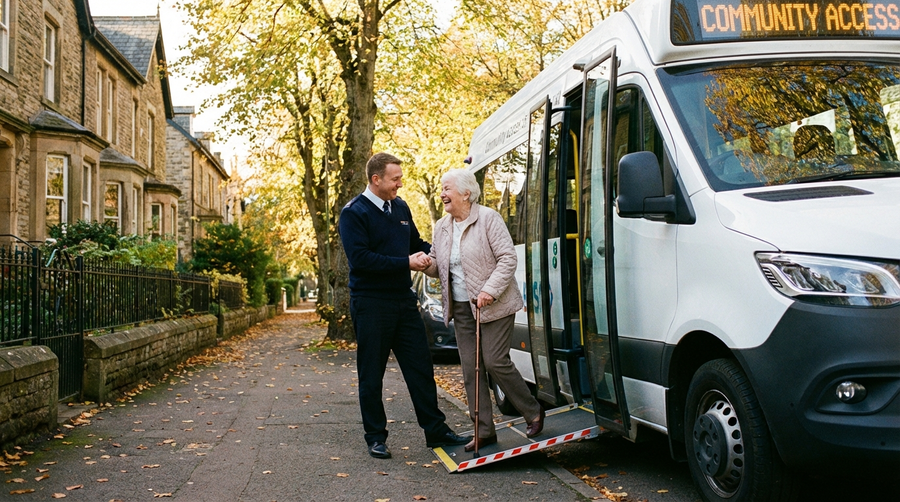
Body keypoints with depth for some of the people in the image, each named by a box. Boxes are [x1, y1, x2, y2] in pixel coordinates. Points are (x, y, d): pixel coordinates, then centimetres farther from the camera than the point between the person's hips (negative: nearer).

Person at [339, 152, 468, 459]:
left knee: (421, 367, 8)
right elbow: (360, 258, -21)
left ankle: (435, 430, 16)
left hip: (403, 300, 6)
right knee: (371, 375, 5)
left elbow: (416, 244, 23)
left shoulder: (401, 207, 12)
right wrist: (406, 263, -20)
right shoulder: (354, 213, -10)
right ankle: (376, 437, 16)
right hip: (370, 304, -6)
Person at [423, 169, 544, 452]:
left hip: (494, 306, -6)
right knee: (470, 370, 4)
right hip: (461, 309, 7)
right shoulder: (441, 227, 11)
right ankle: (484, 431, 12)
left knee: (494, 361, -9)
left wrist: (490, 290, -23)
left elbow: (508, 258, -13)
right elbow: (438, 267, 16)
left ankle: (533, 412, 13)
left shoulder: (488, 218, -9)